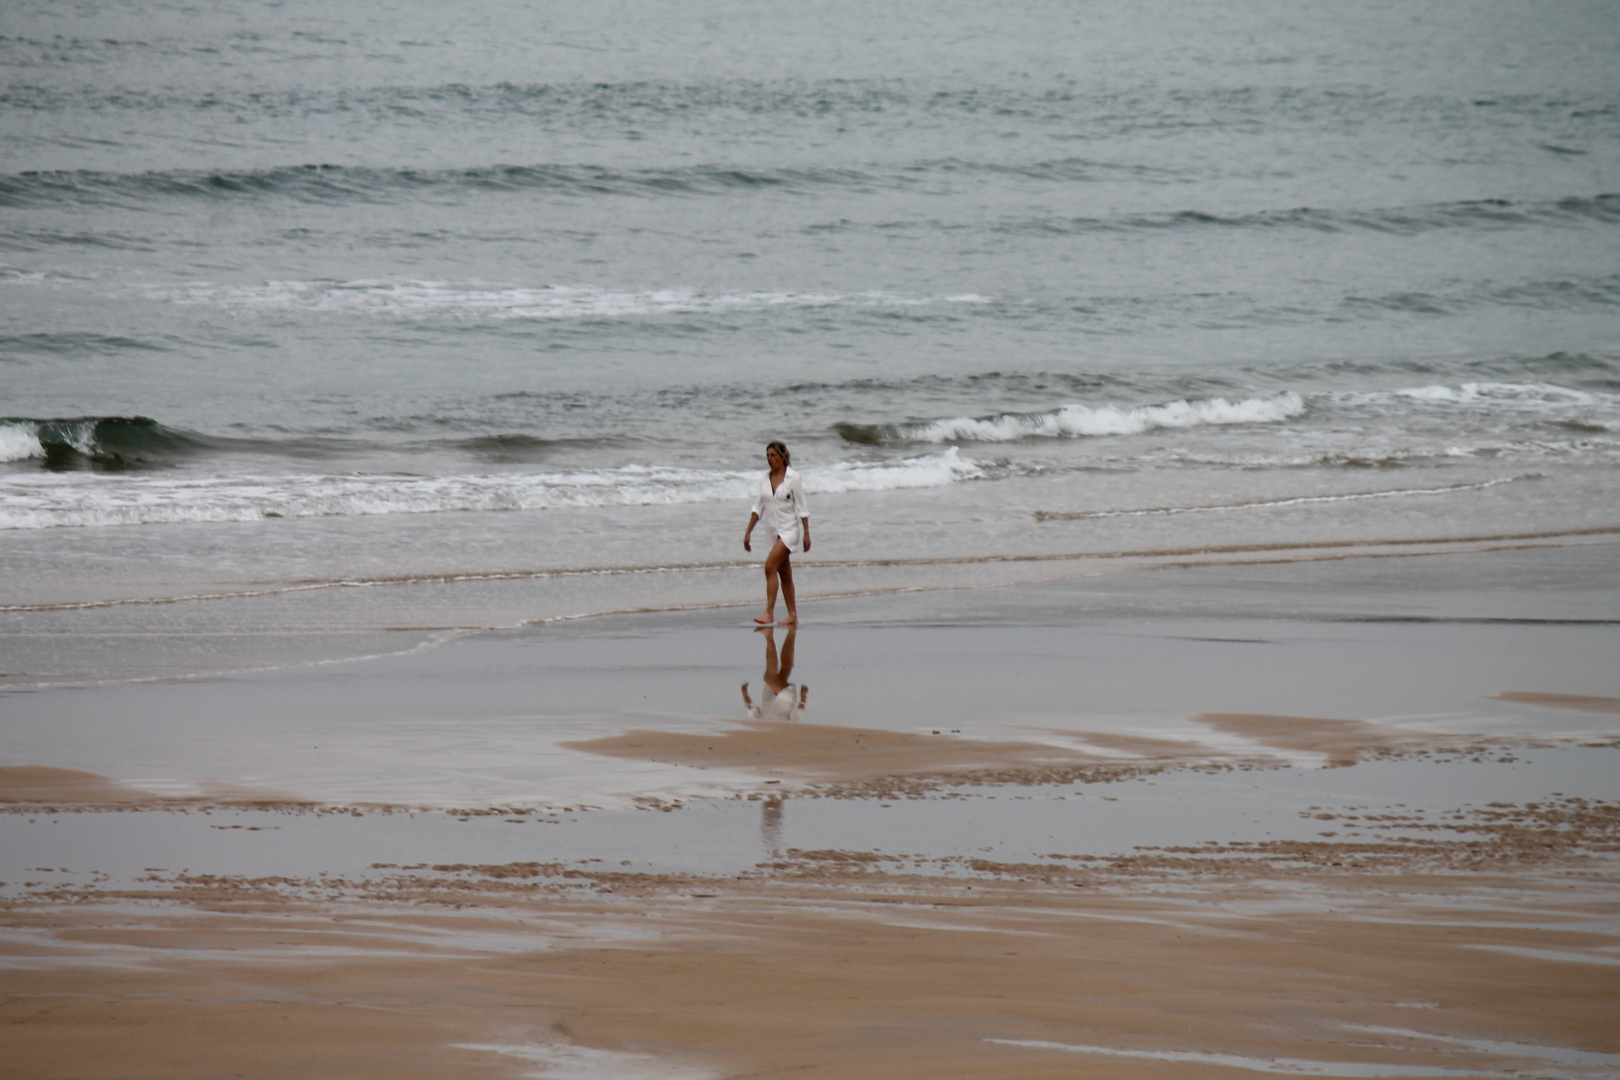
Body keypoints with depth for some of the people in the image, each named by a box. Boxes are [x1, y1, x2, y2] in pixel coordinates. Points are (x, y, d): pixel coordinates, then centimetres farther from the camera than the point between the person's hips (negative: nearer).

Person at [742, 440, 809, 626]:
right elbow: (758, 507, 13)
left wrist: (806, 534, -11)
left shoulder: (793, 478, -8)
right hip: (774, 531, 6)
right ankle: (793, 616, 14)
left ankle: (769, 613, -22)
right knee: (784, 574, 9)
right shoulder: (766, 478, 8)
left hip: (790, 530, -6)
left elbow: (802, 508, -8)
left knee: (770, 566, -20)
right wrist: (748, 532, 10)